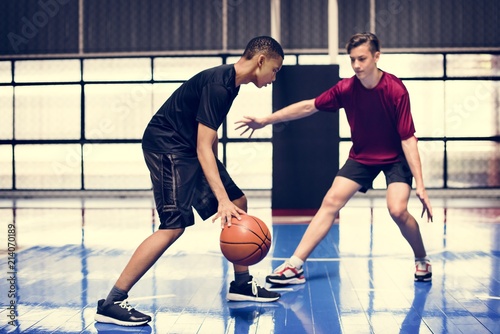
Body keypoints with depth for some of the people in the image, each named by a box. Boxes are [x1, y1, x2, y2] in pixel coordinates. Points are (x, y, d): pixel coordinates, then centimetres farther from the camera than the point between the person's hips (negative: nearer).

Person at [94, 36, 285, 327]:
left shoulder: (230, 81, 8)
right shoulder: (218, 84, -22)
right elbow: (203, 147, -27)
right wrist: (222, 200, -33)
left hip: (188, 148, 10)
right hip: (167, 147, -10)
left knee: (239, 202, 10)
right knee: (174, 225, -20)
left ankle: (242, 284, 22)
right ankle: (112, 303, -16)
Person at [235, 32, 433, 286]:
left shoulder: (396, 91, -25)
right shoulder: (346, 88, -15)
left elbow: (408, 139, -24)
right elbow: (309, 106, -3)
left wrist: (420, 185, -28)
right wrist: (265, 120, -5)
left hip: (395, 157, -3)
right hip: (361, 156, 4)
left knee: (397, 210, -23)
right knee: (331, 202, -8)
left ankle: (422, 261, 6)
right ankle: (295, 266, -7)